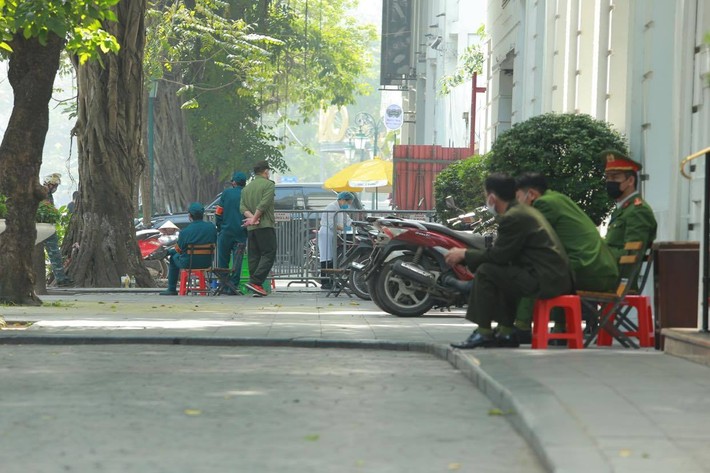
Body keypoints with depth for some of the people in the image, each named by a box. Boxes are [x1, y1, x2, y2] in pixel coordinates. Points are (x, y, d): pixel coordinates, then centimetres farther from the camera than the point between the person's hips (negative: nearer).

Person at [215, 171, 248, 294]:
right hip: (241, 233, 1)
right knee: (237, 261, 3)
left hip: (226, 231, -1)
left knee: (223, 260, 9)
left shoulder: (227, 193, -1)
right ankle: (233, 286, -2)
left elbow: (218, 213, -1)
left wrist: (219, 227, 10)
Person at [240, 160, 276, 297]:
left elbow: (242, 206, 7)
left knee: (253, 256, 7)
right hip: (265, 225, -7)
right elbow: (264, 204, -15)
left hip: (251, 228, 7)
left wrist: (251, 217, -5)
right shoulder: (268, 184, -3)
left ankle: (256, 288, 3)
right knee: (268, 255, -7)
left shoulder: (247, 187, 18)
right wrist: (254, 218, -10)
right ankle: (255, 282, -20)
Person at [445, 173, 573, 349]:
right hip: (557, 277, 10)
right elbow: (500, 252, 22)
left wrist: (465, 254, 1)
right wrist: (468, 254, 18)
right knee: (502, 273, 25)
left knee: (485, 272, -8)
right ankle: (506, 333, 22)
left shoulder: (513, 218, -13)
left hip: (546, 281, -10)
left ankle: (483, 333, -3)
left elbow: (498, 255, -11)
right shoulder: (524, 211, 19)